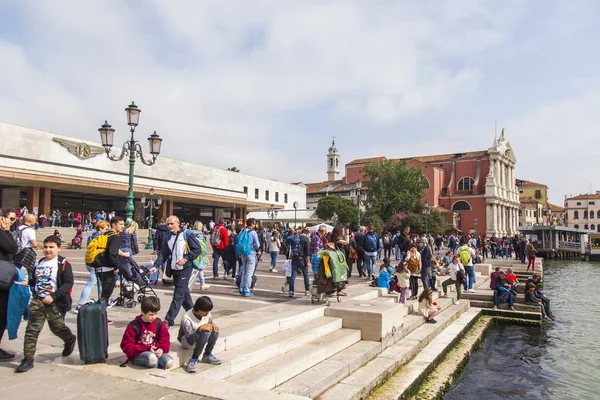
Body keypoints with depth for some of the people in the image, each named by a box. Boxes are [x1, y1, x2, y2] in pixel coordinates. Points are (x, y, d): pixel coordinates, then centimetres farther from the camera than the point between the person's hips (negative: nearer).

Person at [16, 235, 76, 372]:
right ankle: (28, 359, 4)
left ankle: (70, 340, 37)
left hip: (55, 302, -5)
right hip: (37, 300, 5)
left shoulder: (63, 264, -9)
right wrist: (28, 282, 4)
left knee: (57, 327, 6)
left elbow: (68, 283, -16)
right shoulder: (40, 263, 12)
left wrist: (53, 296, -25)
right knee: (32, 329, -2)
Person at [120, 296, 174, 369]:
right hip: (138, 355, -3)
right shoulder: (134, 326, -8)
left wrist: (162, 349, -18)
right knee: (152, 358, -38)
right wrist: (147, 348, -18)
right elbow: (126, 346, -9)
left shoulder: (159, 323, 2)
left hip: (156, 352, 4)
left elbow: (165, 340, 6)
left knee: (169, 363, -26)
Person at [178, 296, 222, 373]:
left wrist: (213, 325, -20)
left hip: (200, 339, 6)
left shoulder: (207, 314, -11)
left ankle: (207, 355, -2)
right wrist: (200, 329, -41)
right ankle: (194, 359, -21)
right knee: (205, 332, -34)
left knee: (215, 331, -24)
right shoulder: (187, 318, -28)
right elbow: (190, 341, -29)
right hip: (186, 341, -6)